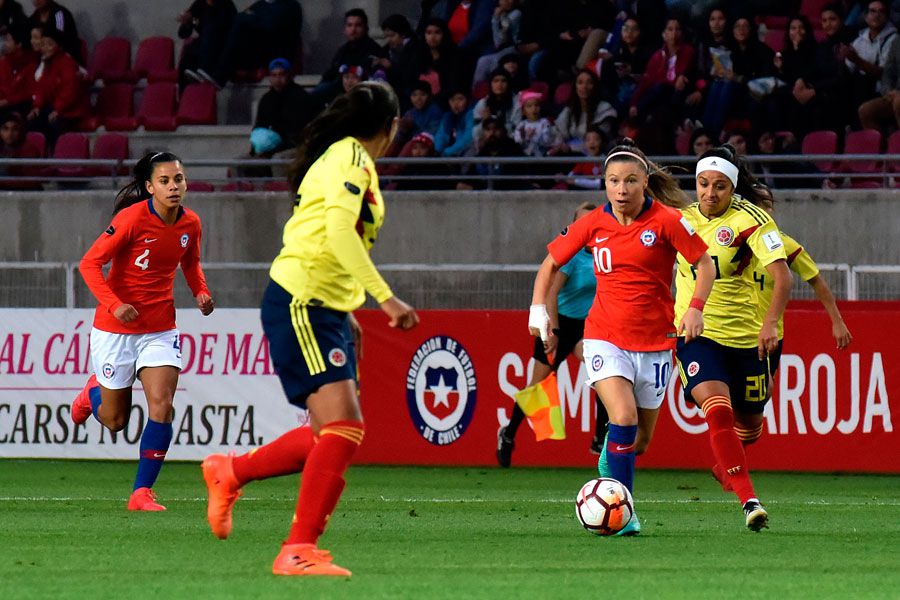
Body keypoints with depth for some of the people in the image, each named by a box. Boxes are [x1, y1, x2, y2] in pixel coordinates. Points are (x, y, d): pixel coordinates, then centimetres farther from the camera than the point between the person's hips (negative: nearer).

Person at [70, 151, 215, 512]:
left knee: (162, 407, -15)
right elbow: (89, 264, -15)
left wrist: (200, 292, -1)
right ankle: (94, 391, 45)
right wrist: (114, 305, -27)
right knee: (115, 421, 8)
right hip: (115, 329, -3)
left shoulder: (190, 224, -2)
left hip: (160, 329, 3)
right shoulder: (132, 218, -18)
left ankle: (142, 492, -5)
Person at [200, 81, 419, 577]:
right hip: (300, 305, -10)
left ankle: (229, 473, 23)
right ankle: (299, 550, -15)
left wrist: (345, 313, 25)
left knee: (330, 435, 8)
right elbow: (339, 232, -24)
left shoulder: (348, 159, 17)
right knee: (343, 428, -16)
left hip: (324, 310, 10)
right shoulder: (350, 157, -12)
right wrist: (385, 297, -26)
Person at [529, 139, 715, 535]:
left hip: (654, 341, 1)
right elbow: (551, 263, 12)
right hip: (605, 338, -1)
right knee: (623, 417, -24)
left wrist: (695, 308, -16)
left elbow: (705, 264, -2)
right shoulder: (592, 225, -2)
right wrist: (538, 308, 1)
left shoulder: (667, 221, -8)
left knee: (639, 442, 9)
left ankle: (610, 458, 45)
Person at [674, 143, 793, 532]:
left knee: (749, 421, 14)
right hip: (695, 335, 1)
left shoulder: (750, 219, -10)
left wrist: (771, 322, -32)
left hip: (743, 335, -1)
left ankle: (726, 464, 50)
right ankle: (749, 501, -25)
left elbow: (781, 274, -19)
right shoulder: (685, 217, 2)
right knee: (718, 411, -23)